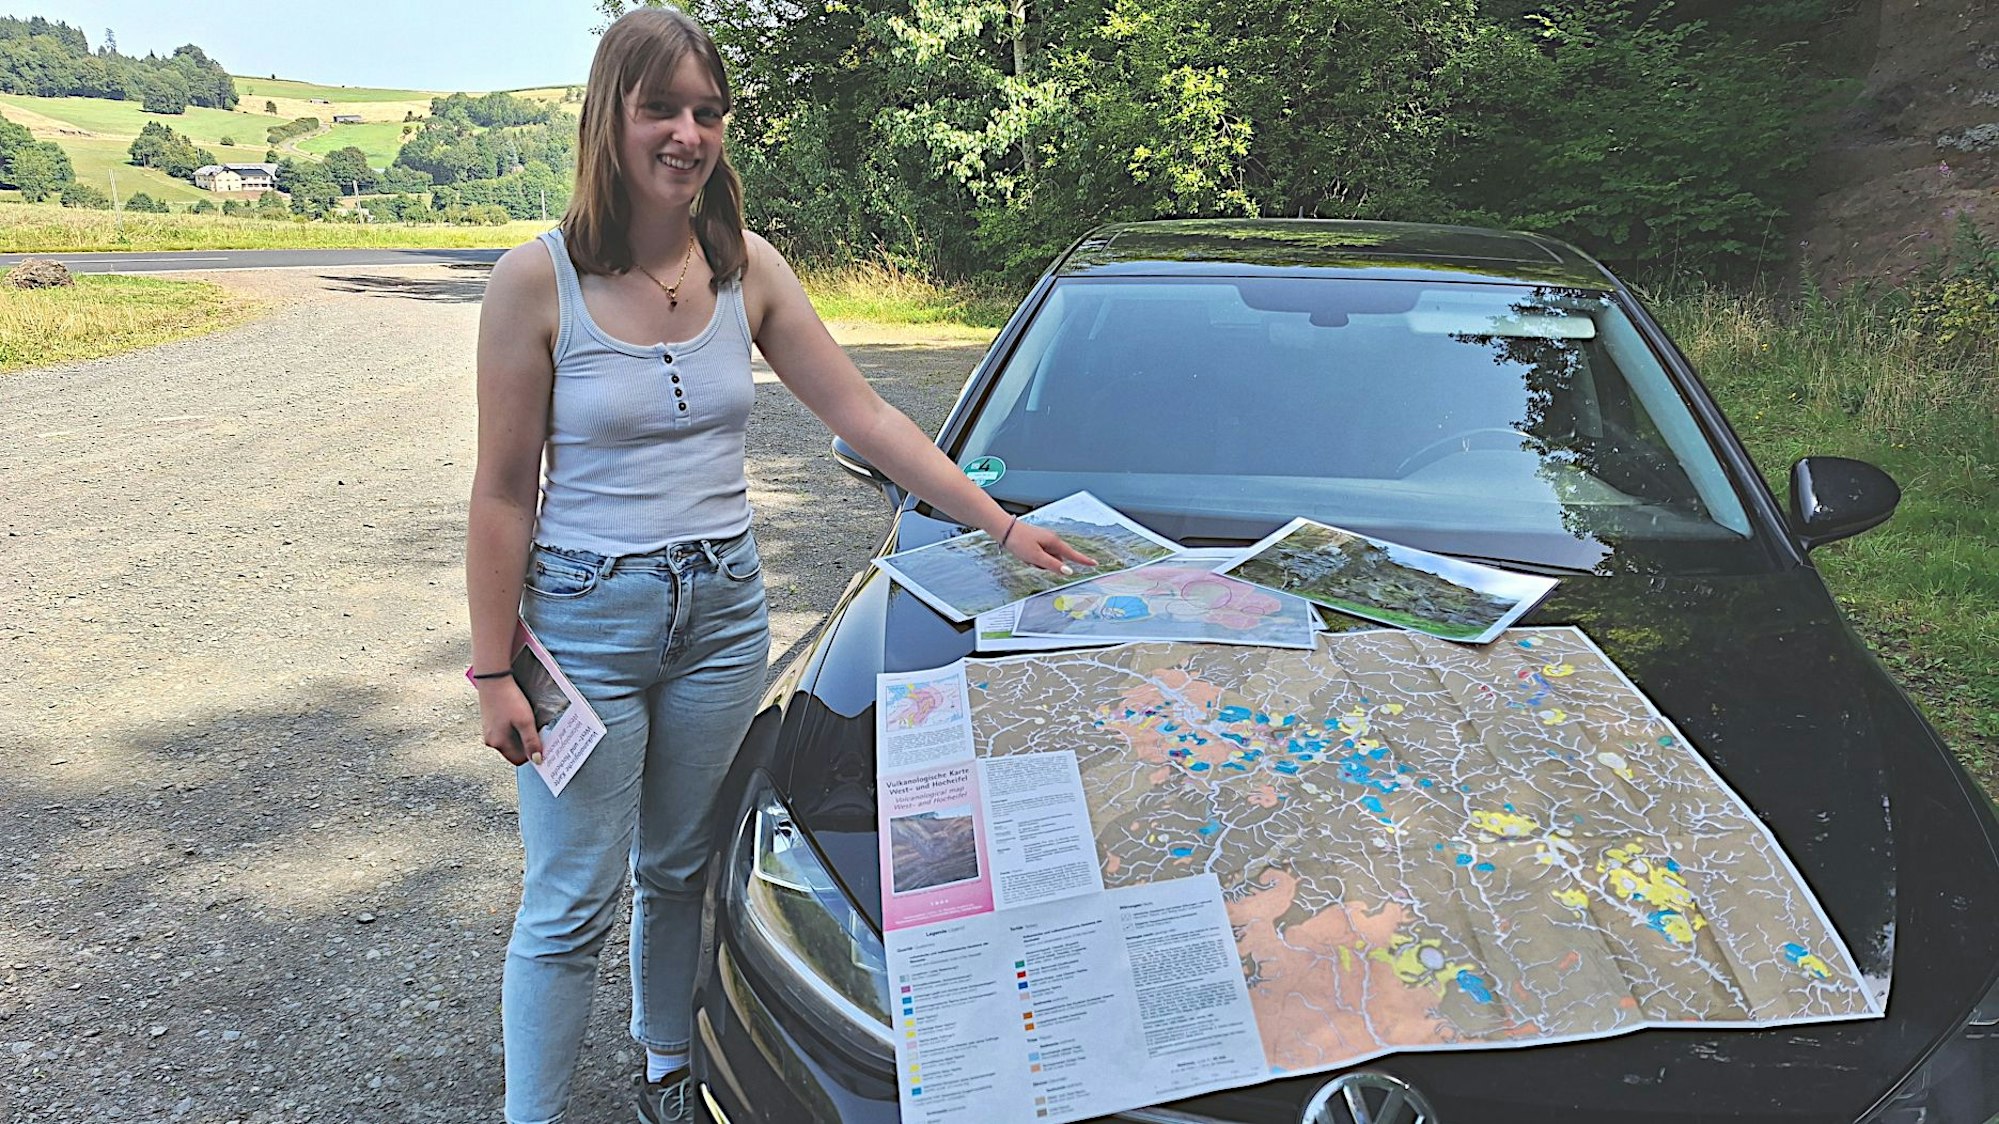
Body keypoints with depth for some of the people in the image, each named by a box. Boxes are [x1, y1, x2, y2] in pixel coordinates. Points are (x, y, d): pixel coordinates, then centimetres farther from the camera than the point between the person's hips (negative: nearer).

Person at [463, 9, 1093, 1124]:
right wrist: (493, 671, -9)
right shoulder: (540, 280, -12)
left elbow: (865, 417, 0)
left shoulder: (747, 270, -1)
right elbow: (505, 495, -9)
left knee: (681, 869, 19)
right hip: (584, 620, -4)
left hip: (724, 612, 4)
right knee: (571, 905, 5)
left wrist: (1001, 523, -4)